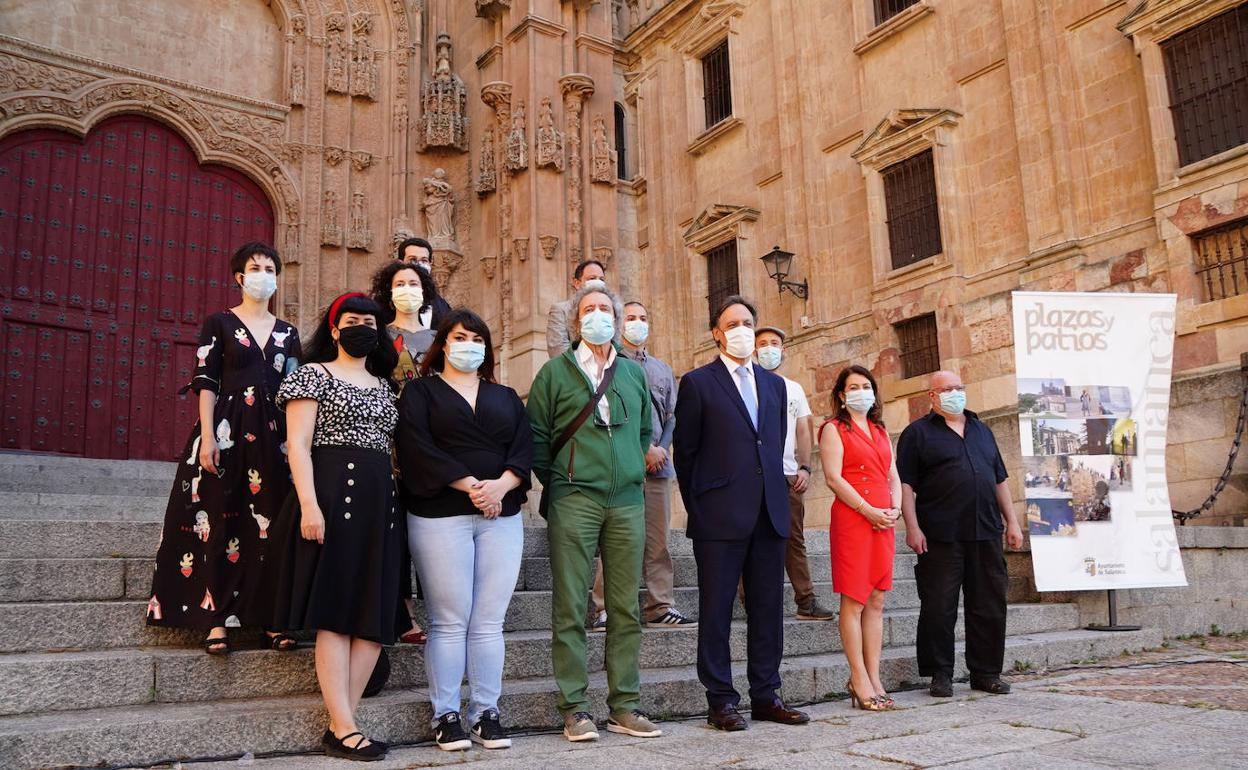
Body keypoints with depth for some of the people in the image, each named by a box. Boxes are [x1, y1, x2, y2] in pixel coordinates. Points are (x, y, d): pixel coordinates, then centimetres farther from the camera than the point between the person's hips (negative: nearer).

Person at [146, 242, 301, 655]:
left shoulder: (287, 333, 14)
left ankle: (271, 616, 7)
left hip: (274, 435, 3)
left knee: (271, 523, 2)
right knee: (221, 521, 0)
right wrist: (208, 436, -12)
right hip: (227, 431, -3)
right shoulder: (219, 323, 4)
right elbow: (205, 382, -2)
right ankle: (217, 618, 5)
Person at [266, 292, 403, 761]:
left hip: (380, 503, 7)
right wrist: (309, 504, -18)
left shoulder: (383, 386, 21)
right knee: (335, 611, -7)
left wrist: (395, 508, 12)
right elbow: (298, 445, -6)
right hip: (333, 495, -7)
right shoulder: (313, 374, 3)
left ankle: (339, 726, 8)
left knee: (374, 613, 2)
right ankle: (344, 728, -3)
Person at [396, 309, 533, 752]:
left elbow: (523, 449, 7)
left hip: (501, 516, 3)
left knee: (489, 622, 3)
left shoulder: (505, 397, 19)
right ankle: (445, 715, 8)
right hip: (440, 516, -3)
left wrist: (501, 484, -13)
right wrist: (470, 485, -14)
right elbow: (417, 448, -7)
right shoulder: (421, 391, 8)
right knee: (450, 621, -3)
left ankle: (486, 712, 11)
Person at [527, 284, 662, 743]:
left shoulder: (635, 372, 16)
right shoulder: (556, 371, 5)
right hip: (574, 501, -3)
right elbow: (537, 436, 5)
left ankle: (625, 705, 13)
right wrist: (555, 481, 1)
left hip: (627, 501, 3)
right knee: (571, 607, -2)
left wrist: (637, 472, 12)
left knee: (626, 608, 5)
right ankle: (574, 708, 6)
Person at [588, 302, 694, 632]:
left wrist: (662, 449, -1)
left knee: (657, 539, 5)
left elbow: (671, 416, 17)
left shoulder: (663, 370, 21)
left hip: (658, 464, 5)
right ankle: (604, 610, -3)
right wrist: (644, 450, -9)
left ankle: (660, 608, 10)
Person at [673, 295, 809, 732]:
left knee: (768, 609, 9)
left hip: (769, 515, 5)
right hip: (720, 516, -5)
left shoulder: (775, 385, 16)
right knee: (716, 610, 1)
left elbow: (777, 447, 17)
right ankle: (721, 701, 9)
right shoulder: (698, 383, 1)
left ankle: (766, 696, 18)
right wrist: (698, 509, 0)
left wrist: (776, 496, 10)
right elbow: (685, 453, 1)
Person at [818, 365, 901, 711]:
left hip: (884, 520, 6)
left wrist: (896, 508, 0)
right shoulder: (834, 429, 1)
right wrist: (868, 510, -15)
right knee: (854, 601, -5)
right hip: (852, 518, -6)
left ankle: (873, 677, 10)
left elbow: (893, 476, 18)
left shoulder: (880, 430, 21)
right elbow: (833, 478, -9)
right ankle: (859, 680, -1)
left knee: (876, 601, 6)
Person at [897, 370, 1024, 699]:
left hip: (986, 534, 5)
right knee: (938, 608, -2)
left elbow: (1000, 479, 21)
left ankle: (986, 672, 19)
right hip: (941, 537, -5)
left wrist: (1011, 521, 13)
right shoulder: (917, 433, 2)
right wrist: (913, 527, -13)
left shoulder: (982, 431, 19)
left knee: (989, 607, 8)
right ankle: (940, 675, 8)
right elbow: (905, 483, -4)